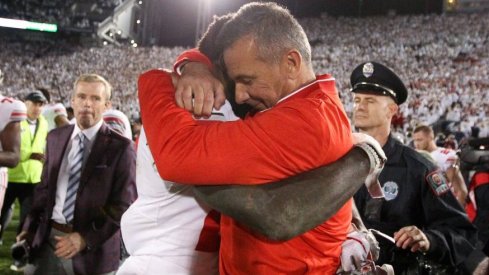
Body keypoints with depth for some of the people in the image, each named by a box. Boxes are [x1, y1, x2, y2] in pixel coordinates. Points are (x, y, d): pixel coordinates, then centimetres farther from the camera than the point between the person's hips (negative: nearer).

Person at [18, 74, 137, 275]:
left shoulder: (120, 147, -8)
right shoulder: (55, 138, 10)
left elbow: (123, 205, -10)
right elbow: (45, 188, 15)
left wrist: (86, 238, -17)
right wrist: (30, 228, 5)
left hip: (91, 248, -4)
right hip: (48, 239, 4)